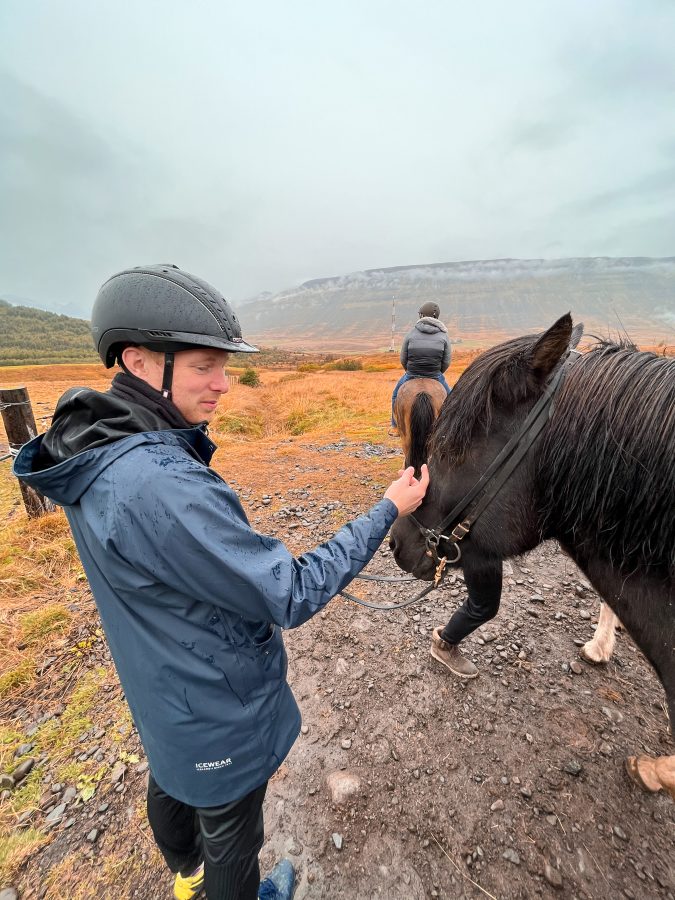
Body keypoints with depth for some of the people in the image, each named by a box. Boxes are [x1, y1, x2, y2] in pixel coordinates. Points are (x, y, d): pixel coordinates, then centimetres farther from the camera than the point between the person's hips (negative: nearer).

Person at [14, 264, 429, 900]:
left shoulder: (95, 454, -9)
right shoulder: (161, 485, -39)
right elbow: (291, 596, -33)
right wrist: (387, 511, -26)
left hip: (159, 687, 9)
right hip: (218, 709, -9)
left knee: (171, 781, 35)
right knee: (230, 829, 23)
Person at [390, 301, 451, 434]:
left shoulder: (410, 334, -4)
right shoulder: (443, 335, -1)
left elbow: (403, 359, 0)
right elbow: (446, 362, -1)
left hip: (411, 375, -1)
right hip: (435, 376, 1)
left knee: (396, 395, 26)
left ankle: (395, 427, 28)